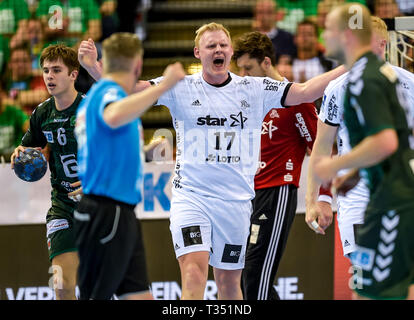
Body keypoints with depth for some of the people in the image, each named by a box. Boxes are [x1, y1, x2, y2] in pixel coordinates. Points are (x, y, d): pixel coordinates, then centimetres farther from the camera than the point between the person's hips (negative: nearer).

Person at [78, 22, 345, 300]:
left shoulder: (255, 89, 5)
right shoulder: (181, 89, 0)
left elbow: (304, 92, 4)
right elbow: (131, 89, -7)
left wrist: (347, 68, -4)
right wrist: (94, 68, -23)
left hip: (236, 201, 2)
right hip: (191, 196, -2)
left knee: (229, 281, 11)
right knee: (194, 270, -20)